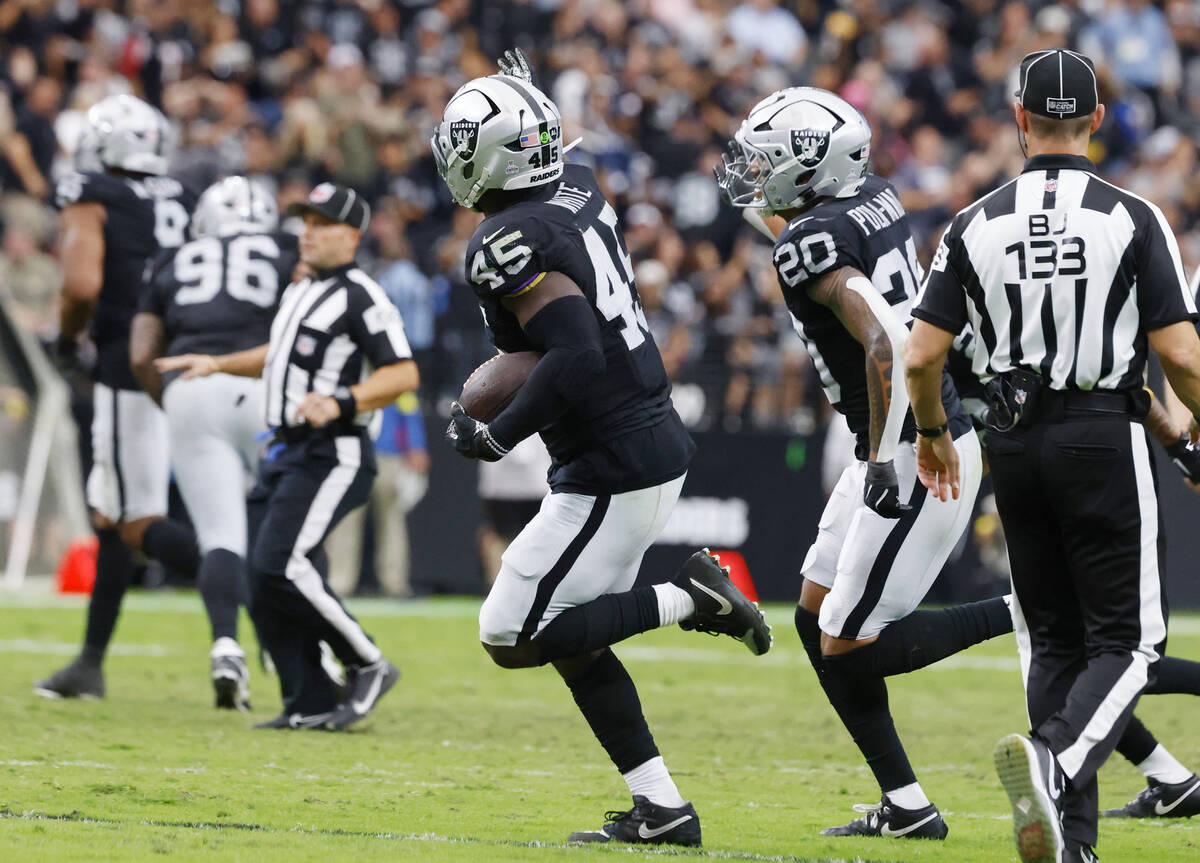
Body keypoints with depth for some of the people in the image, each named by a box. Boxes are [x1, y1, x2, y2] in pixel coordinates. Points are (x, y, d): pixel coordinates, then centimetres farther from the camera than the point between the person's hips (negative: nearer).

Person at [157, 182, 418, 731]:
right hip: (285, 454, 10)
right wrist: (217, 364, 35)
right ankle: (311, 704, 7)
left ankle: (367, 666, -3)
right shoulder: (299, 294, 18)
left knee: (282, 568, -19)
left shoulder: (360, 298, -11)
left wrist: (342, 404, -27)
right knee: (262, 580, 3)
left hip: (331, 455, -10)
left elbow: (404, 374, -16)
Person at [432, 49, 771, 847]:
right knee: (571, 636, 16)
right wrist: (526, 96, 31)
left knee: (512, 638, -2)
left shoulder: (510, 242, -18)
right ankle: (661, 810, 14)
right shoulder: (581, 190, 7)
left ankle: (687, 599, -5)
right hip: (658, 445, 9)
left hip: (613, 469, -9)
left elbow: (578, 355, -27)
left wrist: (499, 437, -17)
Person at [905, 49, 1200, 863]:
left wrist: (933, 434, 19)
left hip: (1015, 438, 4)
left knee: (1054, 640, 14)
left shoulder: (977, 224, 0)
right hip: (1104, 438, -3)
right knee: (1126, 642, 1)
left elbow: (923, 354, 0)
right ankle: (1054, 758, -29)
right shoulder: (1132, 219, -8)